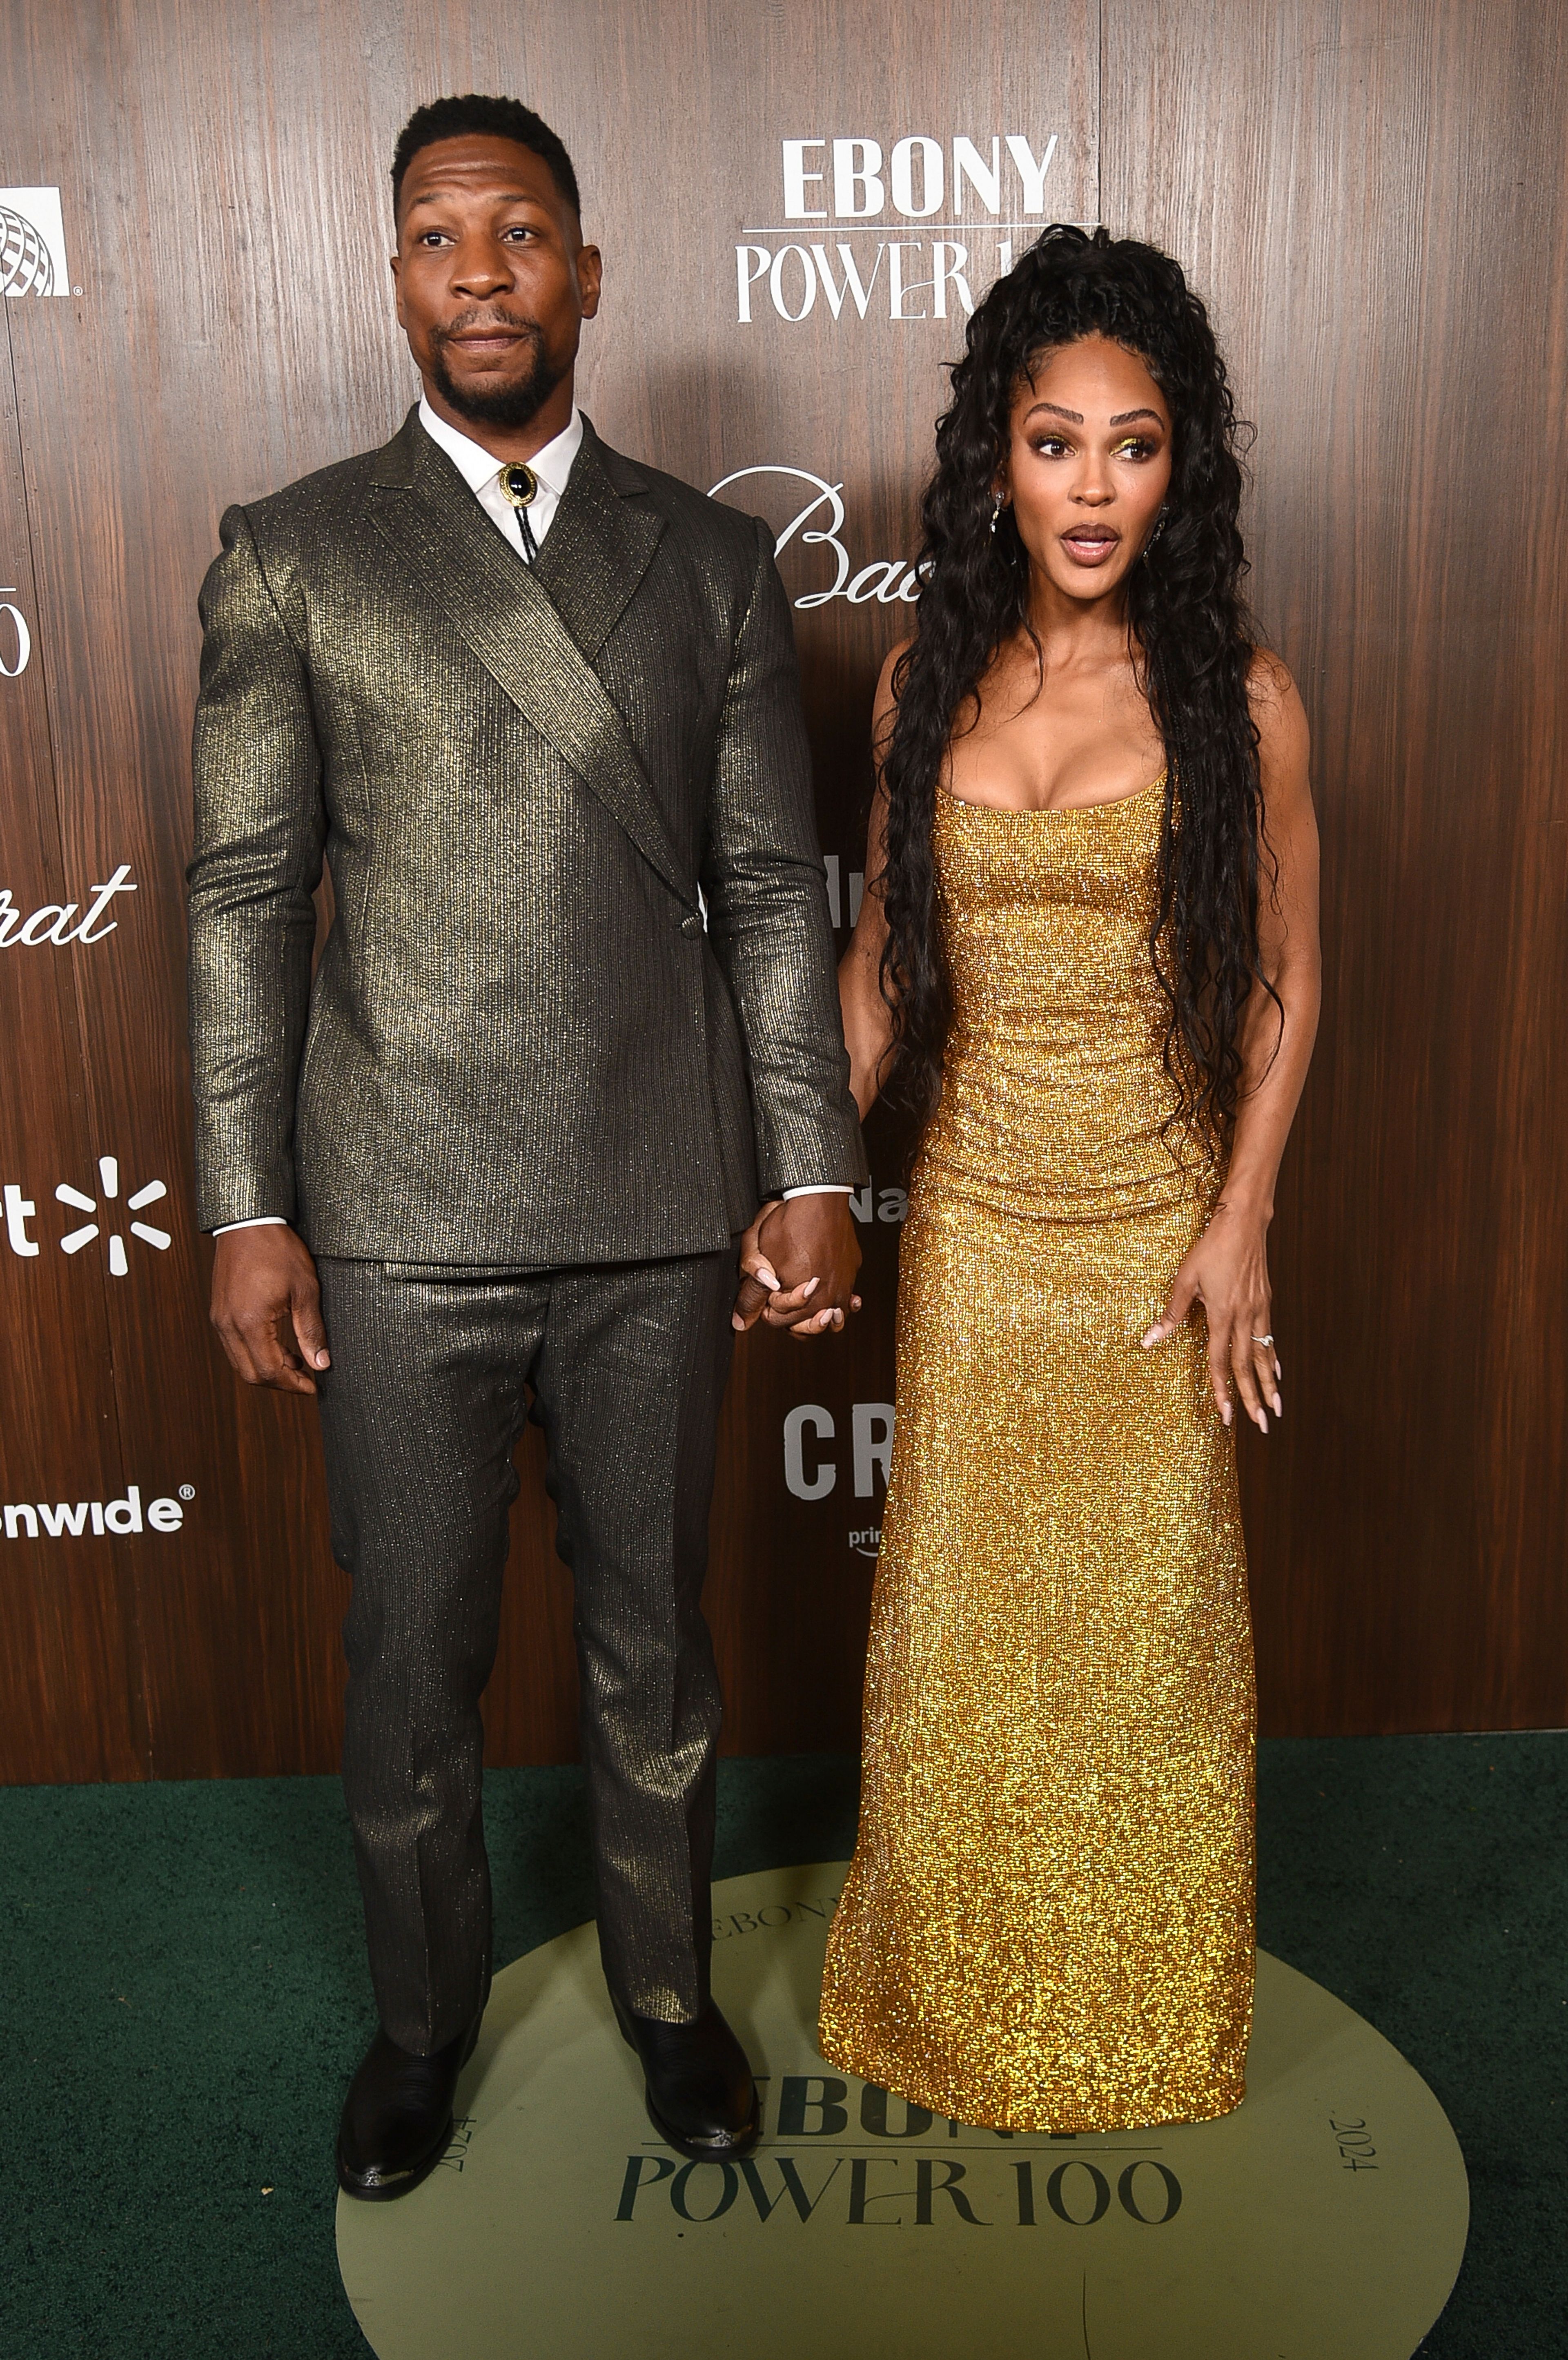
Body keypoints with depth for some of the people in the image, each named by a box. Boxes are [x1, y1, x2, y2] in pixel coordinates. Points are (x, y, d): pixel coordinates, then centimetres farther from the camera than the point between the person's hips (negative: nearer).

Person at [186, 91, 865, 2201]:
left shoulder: (711, 558, 6)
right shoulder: (289, 558, 2)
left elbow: (772, 889, 5)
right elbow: (246, 898, 0)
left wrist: (813, 1172, 0)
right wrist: (245, 1209, -4)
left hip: (658, 1216, 1)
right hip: (402, 1222, -1)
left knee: (653, 1645, 15)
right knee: (414, 1662, 12)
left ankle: (668, 1989, 39)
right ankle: (424, 2014, 37)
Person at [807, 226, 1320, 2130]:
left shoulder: (1238, 701, -8)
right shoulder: (928, 684, 0)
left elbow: (1287, 984, -2)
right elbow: (883, 957, 7)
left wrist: (1240, 1223, -9)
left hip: (1157, 1226, -2)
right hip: (973, 1218, 2)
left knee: (1144, 1613, 12)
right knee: (958, 1611, 13)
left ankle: (1142, 2012, 37)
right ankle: (961, 1988, 38)